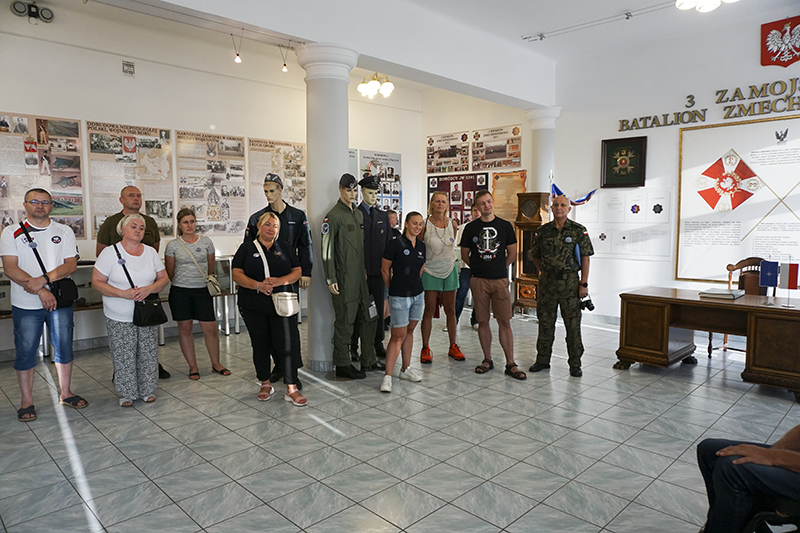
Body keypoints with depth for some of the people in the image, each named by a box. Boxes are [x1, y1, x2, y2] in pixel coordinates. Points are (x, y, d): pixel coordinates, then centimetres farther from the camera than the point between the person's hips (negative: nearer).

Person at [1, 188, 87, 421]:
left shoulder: (64, 232, 5)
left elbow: (71, 264, -3)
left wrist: (43, 280, -18)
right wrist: (41, 291, -17)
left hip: (60, 301, 2)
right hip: (26, 305, -2)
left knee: (64, 347, 9)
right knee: (25, 352, 4)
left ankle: (65, 393, 24)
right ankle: (26, 401, 17)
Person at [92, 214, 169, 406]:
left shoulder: (151, 252, 5)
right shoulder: (110, 253, -5)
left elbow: (164, 278, 7)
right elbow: (97, 282, -8)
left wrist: (149, 289, -14)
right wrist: (123, 293, -20)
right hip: (119, 318, -3)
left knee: (148, 354, 7)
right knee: (123, 357, 2)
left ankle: (147, 390, 23)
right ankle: (126, 393, 19)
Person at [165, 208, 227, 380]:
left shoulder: (206, 242, 3)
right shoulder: (173, 245, 0)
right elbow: (169, 272, 8)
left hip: (203, 290, 0)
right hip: (180, 292, 0)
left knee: (210, 329, -1)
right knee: (185, 330, 6)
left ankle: (216, 363, 17)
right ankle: (193, 366, 20)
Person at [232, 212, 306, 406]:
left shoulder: (285, 248, 12)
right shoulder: (247, 248, 8)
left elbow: (297, 271, 6)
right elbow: (237, 274, -1)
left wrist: (279, 281, -12)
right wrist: (258, 285, -18)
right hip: (254, 306, 0)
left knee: (288, 343, -7)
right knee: (260, 344, 9)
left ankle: (292, 389, 0)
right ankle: (266, 384, 26)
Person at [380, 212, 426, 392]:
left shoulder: (421, 246, 7)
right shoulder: (395, 244, -11)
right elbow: (384, 270, -4)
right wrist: (394, 289, 6)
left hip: (418, 294, 6)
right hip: (400, 297, -6)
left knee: (409, 331, 14)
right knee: (398, 336, -6)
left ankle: (405, 369, 26)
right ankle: (388, 376, -1)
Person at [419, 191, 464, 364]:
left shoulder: (452, 224, 2)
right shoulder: (425, 224, -6)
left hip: (449, 270, 3)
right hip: (430, 271, -3)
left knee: (451, 310, 9)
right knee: (429, 310, 0)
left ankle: (453, 347, 20)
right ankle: (425, 348, 10)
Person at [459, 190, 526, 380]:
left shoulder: (505, 226, 6)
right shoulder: (471, 228, 5)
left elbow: (512, 253, 12)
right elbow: (465, 255, 12)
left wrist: (500, 268, 11)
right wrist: (478, 268, 11)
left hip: (500, 280, 0)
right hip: (478, 280, 1)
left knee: (504, 321, -2)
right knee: (483, 321, 6)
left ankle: (510, 364, 5)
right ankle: (487, 360, 19)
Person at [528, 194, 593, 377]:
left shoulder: (578, 230, -1)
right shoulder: (543, 231, 6)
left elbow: (585, 258, -2)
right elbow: (535, 255, 18)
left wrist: (584, 283, -7)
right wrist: (545, 271, 8)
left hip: (570, 282, -2)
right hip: (547, 282, 3)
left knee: (573, 324, 2)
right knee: (545, 322, 9)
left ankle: (575, 364, 13)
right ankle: (542, 360, 21)